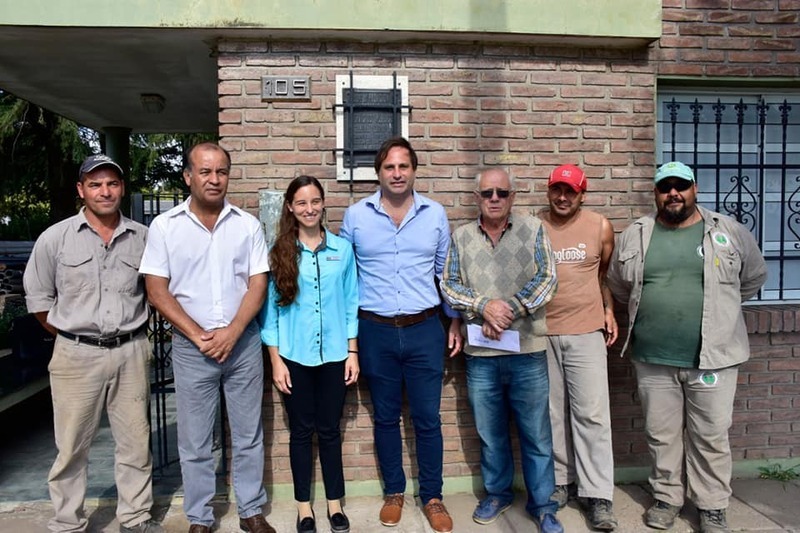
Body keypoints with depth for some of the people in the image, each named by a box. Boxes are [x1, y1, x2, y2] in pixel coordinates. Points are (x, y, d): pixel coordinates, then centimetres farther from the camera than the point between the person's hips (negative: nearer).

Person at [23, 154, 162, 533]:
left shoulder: (143, 237, 2)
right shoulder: (55, 238, -2)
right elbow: (38, 298, 6)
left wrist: (131, 330, 10)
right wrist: (72, 335, 6)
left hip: (131, 353, 2)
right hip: (77, 355, -1)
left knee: (135, 441, 10)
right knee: (72, 445, 8)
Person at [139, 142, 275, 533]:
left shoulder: (248, 225, 1)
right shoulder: (164, 226, -2)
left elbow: (258, 285, -1)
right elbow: (157, 292, -4)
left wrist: (231, 332, -13)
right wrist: (199, 336, -10)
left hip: (244, 344, 1)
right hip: (190, 348, -1)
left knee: (248, 435, 11)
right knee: (194, 441, 10)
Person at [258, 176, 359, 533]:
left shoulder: (342, 249, 1)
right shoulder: (279, 252, -2)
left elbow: (351, 303, 4)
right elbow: (269, 308, -1)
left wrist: (352, 352, 1)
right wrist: (276, 360, -5)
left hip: (333, 355, 1)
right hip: (294, 357, -1)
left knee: (329, 430, 11)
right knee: (301, 431, 11)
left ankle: (335, 503, 27)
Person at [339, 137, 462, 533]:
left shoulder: (435, 214, 2)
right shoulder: (355, 216, 0)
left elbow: (445, 272, 9)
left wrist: (455, 322, 8)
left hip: (424, 330, 0)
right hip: (375, 332, 0)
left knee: (428, 418, 6)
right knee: (385, 417, 13)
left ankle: (432, 496, 25)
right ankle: (393, 492, 31)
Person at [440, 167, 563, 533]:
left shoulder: (533, 229, 1)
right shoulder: (461, 236, 5)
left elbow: (547, 280, -6)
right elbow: (449, 285, 1)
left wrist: (509, 310, -15)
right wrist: (485, 306, -15)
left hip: (528, 351, -2)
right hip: (480, 353, 2)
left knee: (536, 433, 8)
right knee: (490, 431, 16)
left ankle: (542, 504, 25)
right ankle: (497, 493, 35)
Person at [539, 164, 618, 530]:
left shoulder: (600, 227, 3)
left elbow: (606, 273, 15)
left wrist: (609, 310, 4)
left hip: (586, 331, 0)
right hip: (540, 332, 1)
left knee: (592, 413, -1)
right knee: (551, 413, 10)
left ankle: (597, 495, 8)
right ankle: (560, 480, 25)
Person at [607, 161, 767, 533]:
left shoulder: (730, 232, -1)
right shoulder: (634, 236, 2)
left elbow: (754, 277, 14)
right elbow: (619, 286, 15)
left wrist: (719, 308, 16)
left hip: (712, 357, -1)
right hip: (653, 359, 1)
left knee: (711, 436, 9)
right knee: (661, 434, 13)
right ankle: (667, 496, 30)